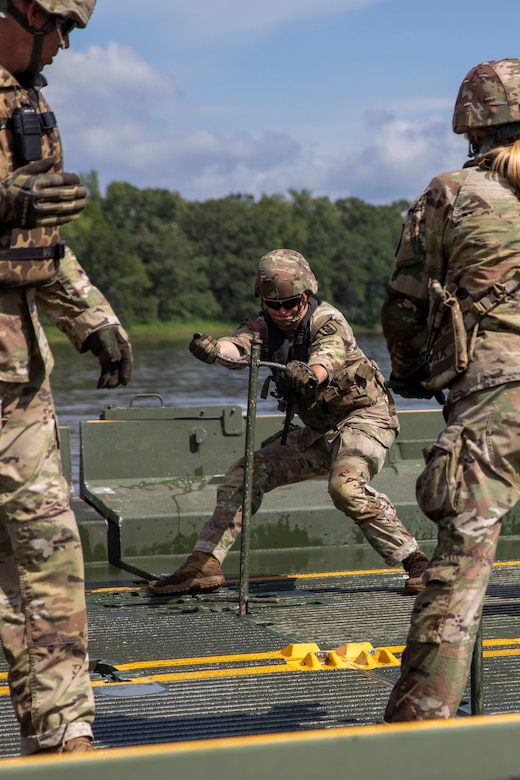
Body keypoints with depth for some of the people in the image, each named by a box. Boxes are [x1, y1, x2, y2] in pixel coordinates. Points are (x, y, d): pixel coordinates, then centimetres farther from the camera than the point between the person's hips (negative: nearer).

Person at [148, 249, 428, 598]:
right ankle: (204, 565, 8)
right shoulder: (265, 327, -3)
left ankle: (415, 561, -23)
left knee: (346, 485, -32)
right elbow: (237, 346, -25)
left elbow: (326, 362, -40)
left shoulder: (328, 321, -18)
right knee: (247, 473, 2)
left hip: (365, 416, -7)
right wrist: (212, 349, -49)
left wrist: (309, 375, -64)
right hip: (319, 431, 7)